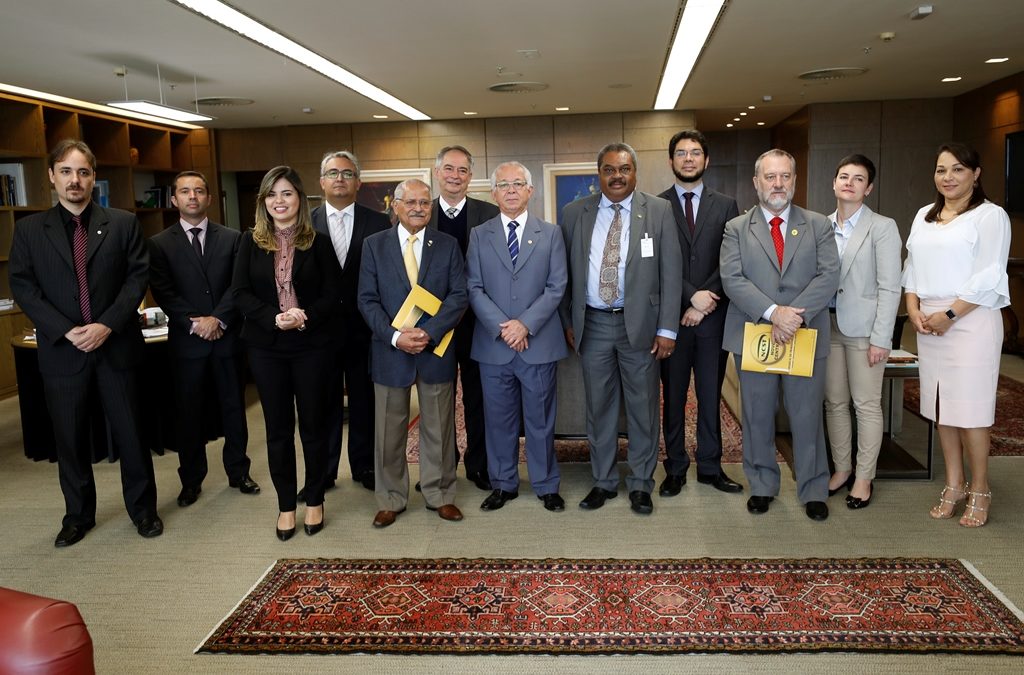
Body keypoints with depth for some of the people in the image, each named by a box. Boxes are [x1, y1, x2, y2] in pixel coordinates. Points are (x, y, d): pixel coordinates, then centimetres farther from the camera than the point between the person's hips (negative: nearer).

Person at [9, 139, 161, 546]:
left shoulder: (123, 223, 3)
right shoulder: (29, 230, 5)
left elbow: (138, 277, -3)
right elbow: (22, 286, 0)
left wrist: (107, 325, -15)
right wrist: (66, 331, -13)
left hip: (117, 346, -1)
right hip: (62, 352, 1)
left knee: (130, 433, 7)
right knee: (70, 439, 11)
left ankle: (143, 509, 23)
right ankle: (78, 516, 27)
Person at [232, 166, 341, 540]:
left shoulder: (318, 242, -1)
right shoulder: (251, 242, 3)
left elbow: (332, 294, -4)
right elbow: (240, 292, -1)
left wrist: (305, 316, -21)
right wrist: (274, 318, -17)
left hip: (312, 345, -1)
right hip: (266, 347, 2)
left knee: (313, 424, 7)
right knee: (278, 428, 8)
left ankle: (315, 501, 23)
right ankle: (286, 505, 21)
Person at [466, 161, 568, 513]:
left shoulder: (551, 233, 5)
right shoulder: (479, 235, 7)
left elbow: (556, 286, -2)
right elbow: (473, 288, 0)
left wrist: (526, 324, -14)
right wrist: (502, 327, -13)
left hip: (539, 343, -1)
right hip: (493, 345, 1)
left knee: (540, 418, 8)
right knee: (498, 419, 10)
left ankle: (546, 485, 22)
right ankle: (503, 484, 24)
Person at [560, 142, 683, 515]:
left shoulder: (658, 210, -1)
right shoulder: (574, 213, 4)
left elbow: (671, 272, -3)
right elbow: (564, 272, 7)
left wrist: (667, 329, -7)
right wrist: (567, 322, 4)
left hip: (640, 323, -1)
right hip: (592, 324, 2)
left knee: (643, 407, 7)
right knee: (599, 406, 11)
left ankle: (641, 484, 23)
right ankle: (603, 481, 26)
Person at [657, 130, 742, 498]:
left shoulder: (726, 206, 8)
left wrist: (706, 302, -10)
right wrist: (692, 296, -14)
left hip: (713, 316, 2)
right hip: (671, 316, -1)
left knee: (711, 396, 9)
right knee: (673, 396, 7)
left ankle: (710, 466, 22)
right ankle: (675, 469, 18)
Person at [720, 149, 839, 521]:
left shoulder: (818, 225, 7)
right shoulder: (736, 228, 5)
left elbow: (829, 276, -4)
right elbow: (732, 280, -8)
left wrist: (796, 315, -17)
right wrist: (773, 313, -19)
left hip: (806, 336, 0)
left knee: (807, 417, 6)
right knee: (757, 417, 10)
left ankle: (813, 491, 21)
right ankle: (762, 486, 25)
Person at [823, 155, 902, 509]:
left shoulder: (882, 227, -5)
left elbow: (889, 288, -9)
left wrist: (880, 339, -14)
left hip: (863, 329, -4)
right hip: (828, 326, 5)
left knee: (867, 405, 3)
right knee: (834, 402, 11)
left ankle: (864, 477, 16)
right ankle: (841, 469, 25)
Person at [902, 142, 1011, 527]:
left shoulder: (990, 216, -4)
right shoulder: (924, 216, 15)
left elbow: (988, 278, -11)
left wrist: (949, 315, -15)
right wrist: (913, 308, 0)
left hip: (970, 321, -6)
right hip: (929, 323, 6)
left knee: (970, 408, -3)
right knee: (940, 406, 9)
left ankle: (979, 491, 11)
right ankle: (954, 484, 21)